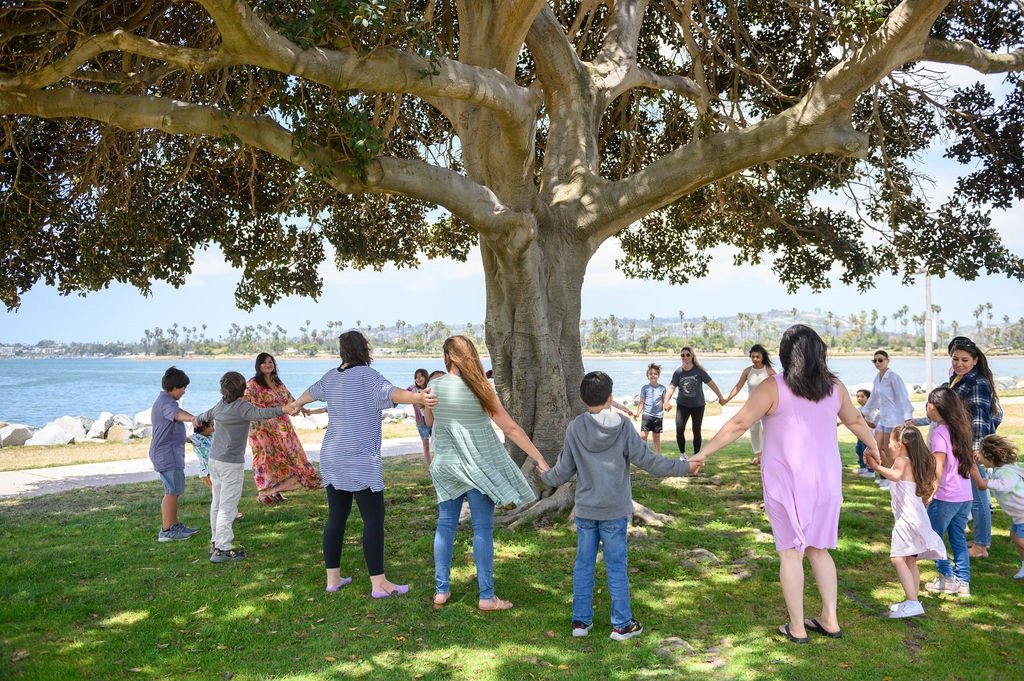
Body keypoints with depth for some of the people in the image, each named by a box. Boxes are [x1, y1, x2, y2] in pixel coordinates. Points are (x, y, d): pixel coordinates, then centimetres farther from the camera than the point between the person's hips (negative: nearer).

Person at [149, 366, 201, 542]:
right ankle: (166, 531, -4)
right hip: (167, 454, -11)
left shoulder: (163, 400, 18)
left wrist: (185, 439, 45)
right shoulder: (166, 403, -18)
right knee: (172, 492, -7)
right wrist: (194, 418, -61)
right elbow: (177, 414, -41)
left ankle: (174, 526, 25)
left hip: (169, 453, 11)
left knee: (174, 491, 16)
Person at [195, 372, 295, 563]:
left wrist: (198, 420, 55)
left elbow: (207, 415, 31)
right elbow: (259, 413, -35)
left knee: (217, 502, 16)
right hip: (231, 463, -9)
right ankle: (222, 549, -6)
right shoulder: (241, 407, -15)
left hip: (214, 459, 9)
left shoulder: (220, 405, 10)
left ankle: (217, 541, 28)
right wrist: (282, 410, -50)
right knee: (228, 506, -6)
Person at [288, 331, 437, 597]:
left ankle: (333, 578, 21)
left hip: (332, 458, 8)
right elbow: (390, 393, -29)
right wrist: (417, 398, -46)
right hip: (361, 461, -8)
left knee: (336, 517, 13)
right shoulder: (365, 375, -9)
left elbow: (311, 391, 33)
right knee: (373, 519, -4)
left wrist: (296, 404, 55)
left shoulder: (331, 377, 12)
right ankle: (378, 583, -2)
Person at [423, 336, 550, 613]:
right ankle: (486, 597, 9)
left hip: (446, 464, 3)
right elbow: (511, 428, -13)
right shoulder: (480, 389, -13)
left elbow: (429, 421, 14)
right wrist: (539, 458, -9)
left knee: (445, 525, 13)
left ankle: (441, 591, 19)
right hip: (478, 466, -3)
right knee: (482, 529, 4)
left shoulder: (435, 386, -5)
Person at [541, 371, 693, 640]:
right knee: (616, 567, 6)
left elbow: (563, 471, 2)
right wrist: (682, 466, 1)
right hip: (615, 511, -2)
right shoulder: (623, 426, -9)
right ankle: (622, 624, 14)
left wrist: (545, 477, 24)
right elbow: (646, 459, -9)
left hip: (585, 510, 2)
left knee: (583, 564, 12)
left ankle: (581, 620, 20)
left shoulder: (574, 428, -4)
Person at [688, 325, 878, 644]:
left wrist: (703, 453, -7)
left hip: (787, 481, -5)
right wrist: (874, 448, 39)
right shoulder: (834, 387, 4)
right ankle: (830, 620, 24)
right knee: (819, 550, 19)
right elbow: (855, 420, 20)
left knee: (791, 552, 6)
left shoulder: (774, 387, -11)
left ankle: (797, 628, 12)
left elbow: (738, 424, -13)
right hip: (826, 478, 5)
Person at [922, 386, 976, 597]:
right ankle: (963, 581, 17)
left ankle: (947, 578, 9)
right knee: (958, 538, 14)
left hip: (946, 497, -8)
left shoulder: (939, 433, -14)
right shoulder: (959, 430, 8)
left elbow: (938, 468, -17)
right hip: (965, 496, 8)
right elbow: (969, 462, 12)